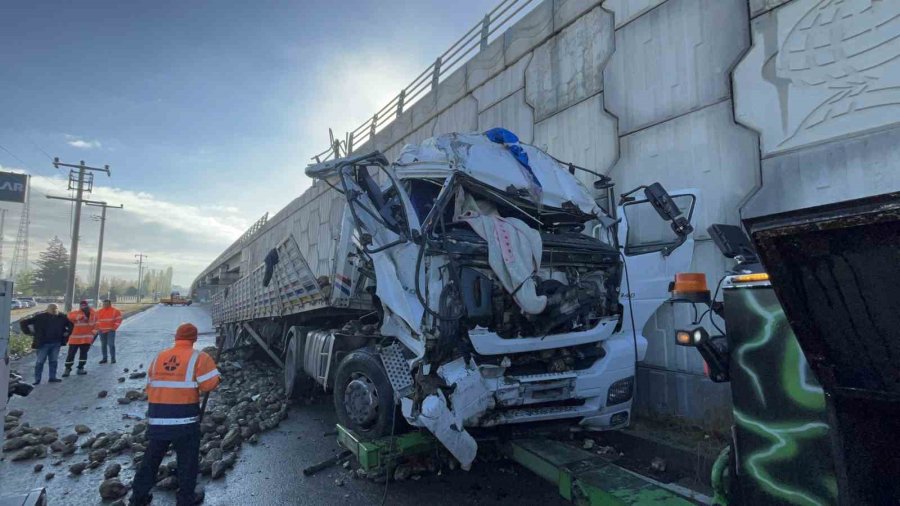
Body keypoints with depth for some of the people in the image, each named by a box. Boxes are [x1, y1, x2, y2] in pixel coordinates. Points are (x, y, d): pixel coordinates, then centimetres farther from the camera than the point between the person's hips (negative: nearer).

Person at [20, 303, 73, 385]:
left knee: (54, 361, 10)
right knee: (40, 361, 2)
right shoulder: (40, 317, -9)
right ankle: (37, 380, 11)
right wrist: (29, 332, -8)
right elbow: (23, 322, -4)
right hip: (43, 343, -4)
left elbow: (70, 324, 19)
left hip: (56, 343, 4)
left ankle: (52, 377, 19)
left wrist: (67, 332, 7)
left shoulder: (62, 317, 3)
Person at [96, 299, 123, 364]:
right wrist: (97, 327, 8)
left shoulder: (115, 311, -2)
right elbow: (96, 320, 19)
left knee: (111, 344, -9)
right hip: (102, 331, 5)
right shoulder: (99, 311, 10)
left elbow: (119, 319, -3)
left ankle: (113, 358, -4)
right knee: (103, 345, 8)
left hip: (110, 331, -5)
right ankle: (104, 358, 17)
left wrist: (114, 328, -9)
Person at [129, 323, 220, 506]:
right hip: (185, 416, -5)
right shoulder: (198, 357, -8)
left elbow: (150, 386, 16)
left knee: (152, 456, 22)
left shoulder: (158, 357, 10)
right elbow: (210, 384, -14)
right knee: (188, 459, 10)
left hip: (156, 415, 5)